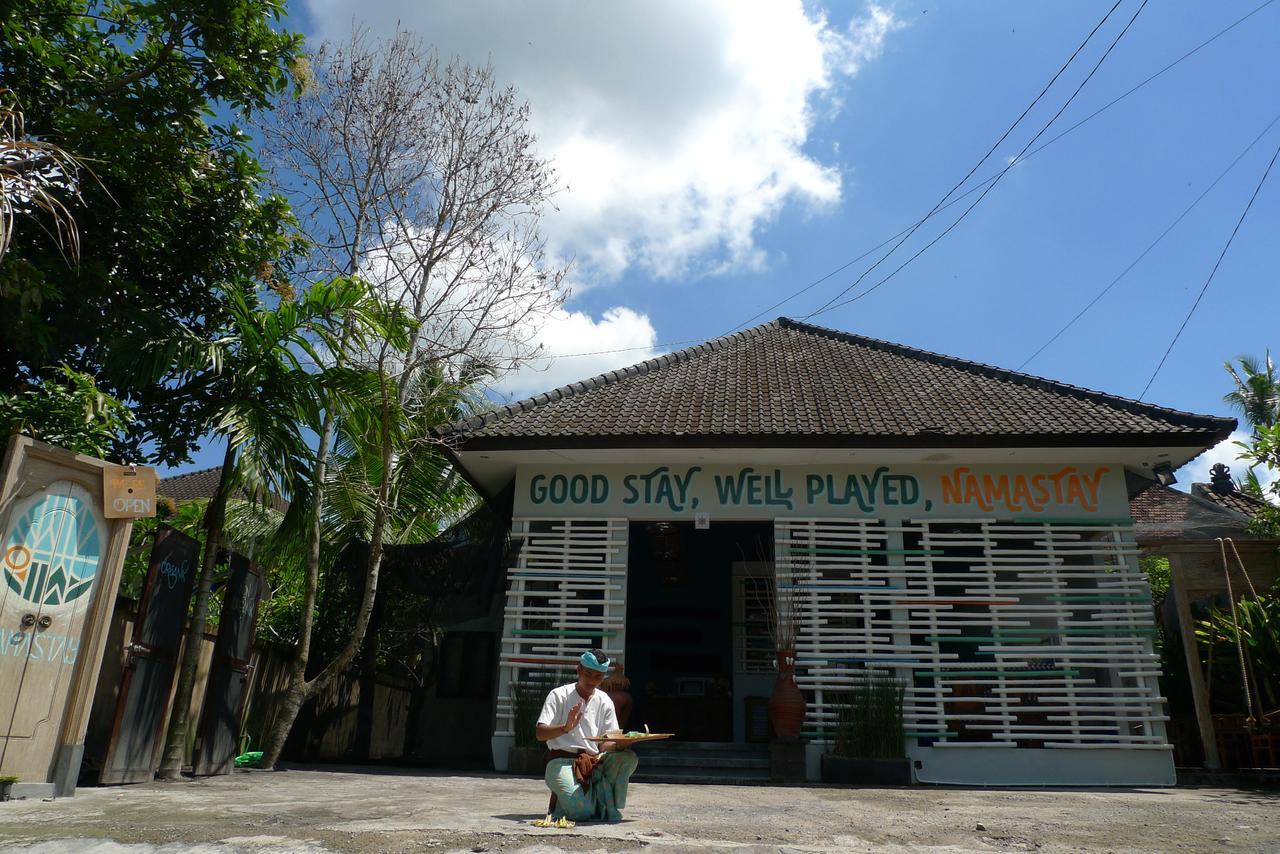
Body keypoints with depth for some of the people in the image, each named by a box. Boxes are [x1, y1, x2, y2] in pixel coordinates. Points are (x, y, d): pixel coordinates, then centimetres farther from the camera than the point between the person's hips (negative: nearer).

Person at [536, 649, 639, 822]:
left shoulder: (605, 702, 9)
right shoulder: (559, 695, -2)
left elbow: (605, 744, 6)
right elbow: (540, 734, -11)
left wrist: (619, 745, -18)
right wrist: (566, 728, -31)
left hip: (594, 762, 4)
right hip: (562, 761, -4)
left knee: (629, 758, -24)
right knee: (582, 811, -29)